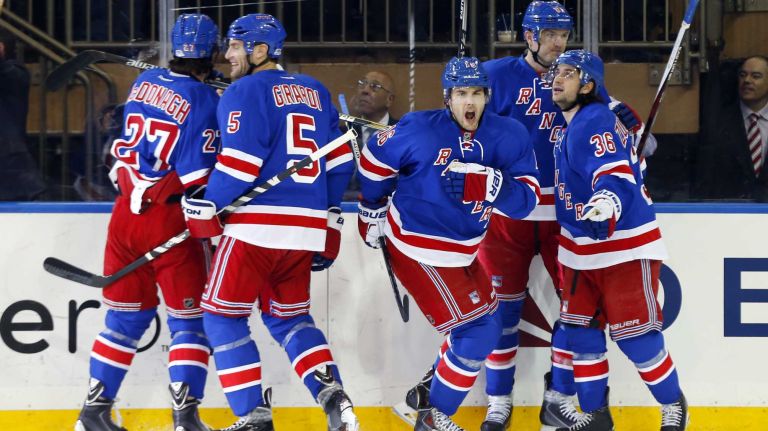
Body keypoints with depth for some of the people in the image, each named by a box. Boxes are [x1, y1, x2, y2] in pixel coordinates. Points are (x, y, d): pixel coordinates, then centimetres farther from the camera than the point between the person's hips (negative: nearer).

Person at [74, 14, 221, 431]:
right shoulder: (204, 100, -13)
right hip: (169, 220, -6)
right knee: (188, 319, 3)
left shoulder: (145, 82, 7)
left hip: (126, 211, 6)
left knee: (126, 316, 16)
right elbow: (197, 178, -15)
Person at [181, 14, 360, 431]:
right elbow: (339, 161, 17)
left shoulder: (245, 92, -5)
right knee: (289, 318, 20)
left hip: (256, 225, -7)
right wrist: (329, 223, 25)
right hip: (305, 229, 7)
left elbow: (241, 161, -15)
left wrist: (205, 209, -6)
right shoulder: (315, 92, 17)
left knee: (223, 316, 4)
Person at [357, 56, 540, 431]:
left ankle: (430, 394, 35)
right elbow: (375, 158, -2)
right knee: (479, 330, -10)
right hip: (419, 249, -7)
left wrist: (494, 184, -33)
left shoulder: (509, 137, -8)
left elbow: (527, 199, -14)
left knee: (484, 317, 18)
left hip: (461, 251, 7)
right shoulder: (420, 131, -18)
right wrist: (372, 211, 9)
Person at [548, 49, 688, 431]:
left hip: (625, 248, -9)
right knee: (581, 331, 7)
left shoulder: (595, 123, -19)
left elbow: (616, 178, -33)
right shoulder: (570, 125, 11)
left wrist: (603, 210, -50)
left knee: (634, 336, -6)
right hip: (581, 249, 9)